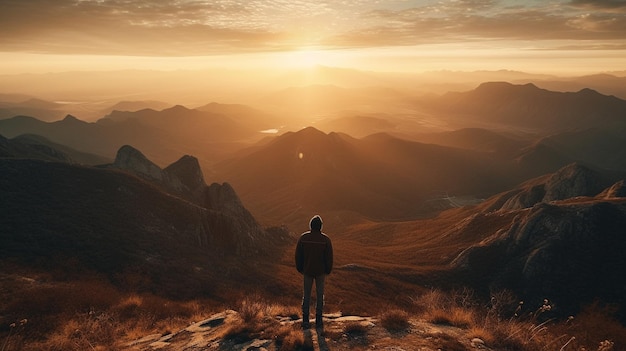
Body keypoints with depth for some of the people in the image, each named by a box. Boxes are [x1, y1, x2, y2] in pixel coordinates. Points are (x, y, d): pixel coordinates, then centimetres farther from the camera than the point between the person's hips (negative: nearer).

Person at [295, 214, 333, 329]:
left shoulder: (303, 238, -10)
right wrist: (328, 270, 7)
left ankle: (305, 320, 13)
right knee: (319, 295, 10)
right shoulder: (325, 239, -13)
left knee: (306, 295, 11)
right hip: (320, 272, -1)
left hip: (307, 271, 1)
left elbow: (298, 255, -2)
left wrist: (300, 269, 12)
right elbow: (329, 257, -8)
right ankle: (318, 321, 14)